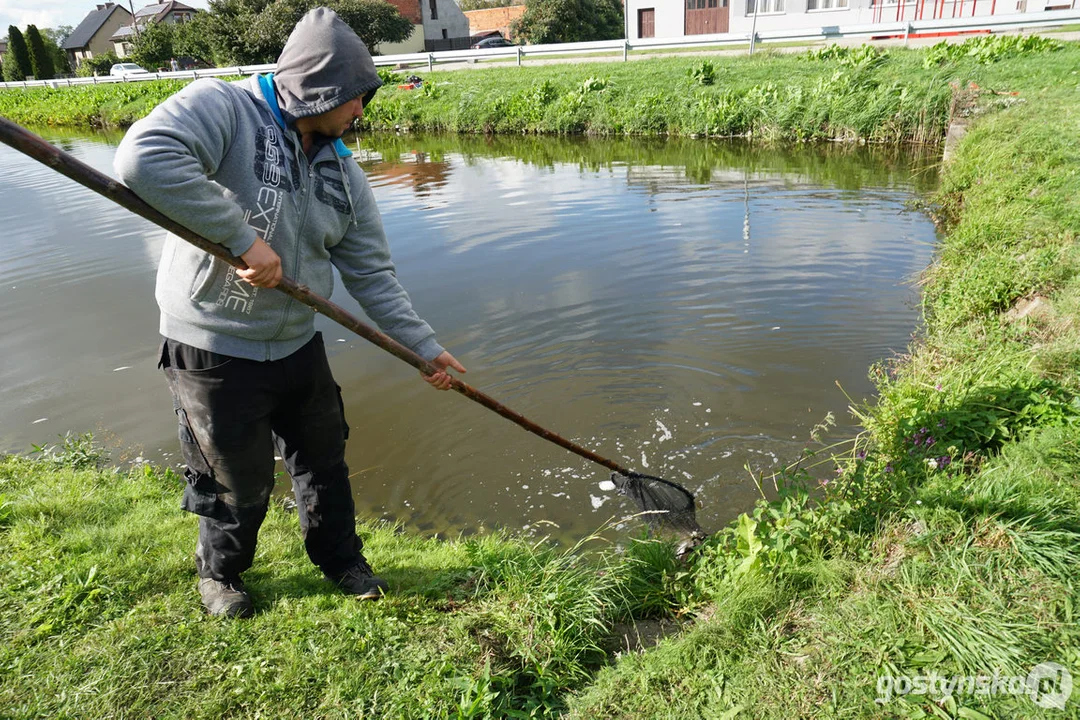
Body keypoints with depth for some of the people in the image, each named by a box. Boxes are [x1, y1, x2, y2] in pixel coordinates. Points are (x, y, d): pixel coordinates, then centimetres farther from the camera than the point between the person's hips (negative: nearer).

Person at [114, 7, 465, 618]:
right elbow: (144, 157, -36)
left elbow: (373, 275, 4)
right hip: (216, 353, -6)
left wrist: (425, 345, 2)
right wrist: (243, 238, -33)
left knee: (325, 459, 19)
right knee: (239, 482, 11)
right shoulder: (222, 108, -16)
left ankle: (340, 557, 44)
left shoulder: (342, 172, 2)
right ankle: (220, 572, 42)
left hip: (298, 345, 6)